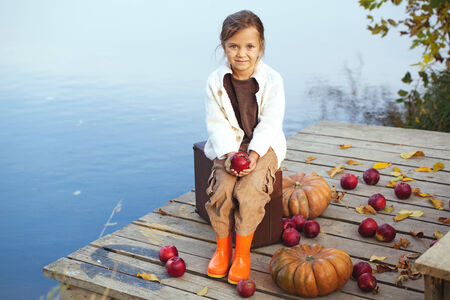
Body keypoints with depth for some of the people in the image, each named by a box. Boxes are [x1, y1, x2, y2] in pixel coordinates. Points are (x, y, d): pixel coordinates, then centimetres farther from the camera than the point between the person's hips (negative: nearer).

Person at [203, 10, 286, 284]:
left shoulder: (272, 80, -10)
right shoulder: (216, 81, -5)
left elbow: (270, 124, -10)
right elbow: (217, 124, -5)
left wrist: (254, 154, -23)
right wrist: (228, 153, -20)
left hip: (264, 145, -2)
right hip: (229, 145, 2)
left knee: (248, 192, -25)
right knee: (222, 190, -22)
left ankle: (243, 252, -6)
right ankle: (222, 248, 0)